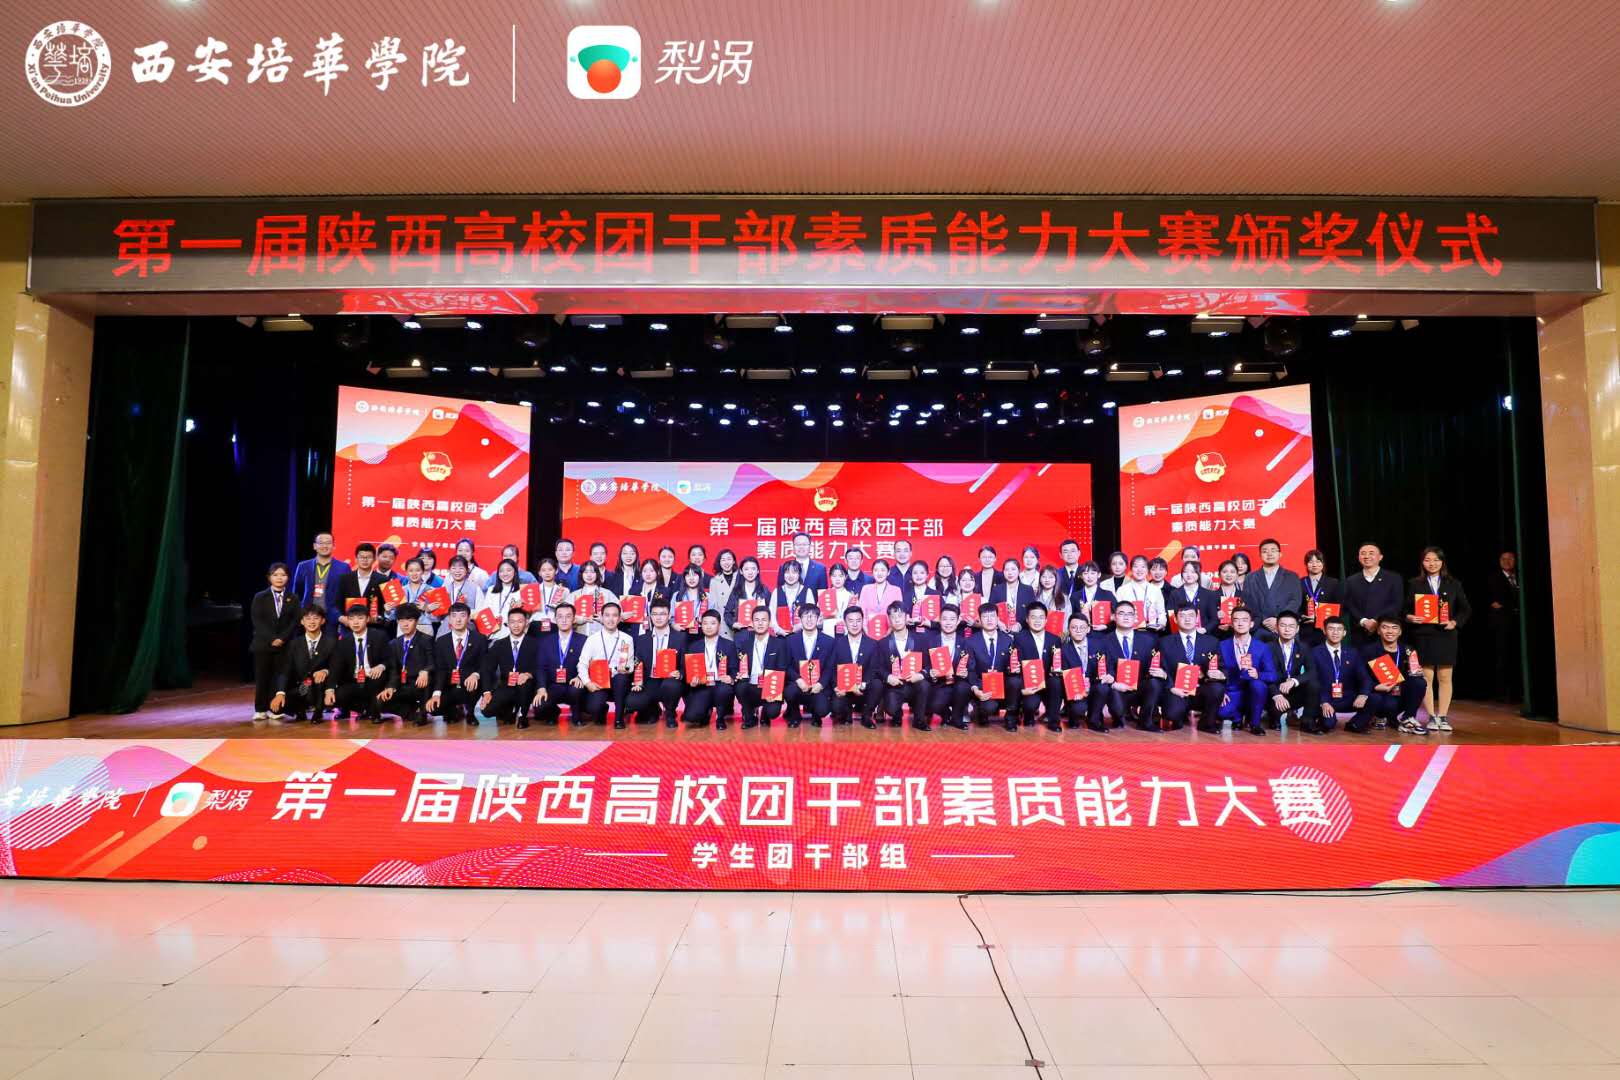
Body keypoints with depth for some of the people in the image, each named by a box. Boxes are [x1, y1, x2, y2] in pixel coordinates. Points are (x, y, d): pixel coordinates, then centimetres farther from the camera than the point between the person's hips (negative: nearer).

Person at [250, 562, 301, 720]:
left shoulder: (293, 599, 8)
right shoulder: (260, 597, 5)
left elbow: (295, 621, 1)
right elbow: (257, 621, -3)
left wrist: (282, 638, -12)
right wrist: (271, 639, -13)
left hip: (284, 645, 1)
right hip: (263, 644, -1)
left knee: (279, 678, 0)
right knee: (262, 678, 2)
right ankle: (260, 709, 10)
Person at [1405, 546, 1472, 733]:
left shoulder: (1453, 584, 8)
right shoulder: (1414, 584, 4)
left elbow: (1465, 609, 9)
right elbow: (1406, 609, 3)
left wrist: (1455, 622, -6)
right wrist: (1409, 617, -17)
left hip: (1446, 635, 1)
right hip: (1423, 636, -1)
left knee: (1445, 678, 4)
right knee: (1426, 678, -1)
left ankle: (1442, 717, 11)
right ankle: (1431, 717, 6)